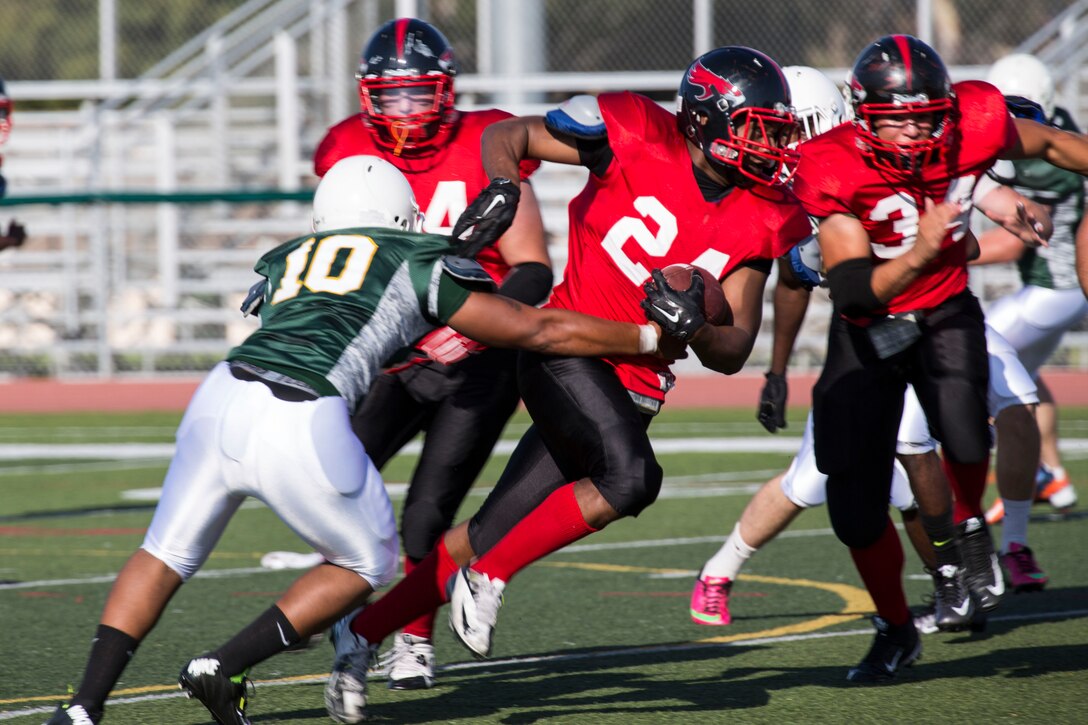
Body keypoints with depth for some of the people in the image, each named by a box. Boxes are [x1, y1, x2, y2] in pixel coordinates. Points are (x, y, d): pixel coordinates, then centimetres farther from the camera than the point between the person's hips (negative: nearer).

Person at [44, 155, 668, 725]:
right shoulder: (421, 264, 19)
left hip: (221, 398, 4)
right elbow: (542, 331, 25)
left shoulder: (286, 262, 29)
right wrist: (649, 339, 37)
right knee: (369, 562, 19)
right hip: (300, 426, -4)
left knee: (166, 555, 21)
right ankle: (224, 667, 9)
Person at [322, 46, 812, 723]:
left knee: (489, 540, 4)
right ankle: (487, 577, -13)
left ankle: (361, 633, 19)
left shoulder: (762, 221, 2)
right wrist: (502, 187, -21)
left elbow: (732, 353, 1)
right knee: (631, 477, -30)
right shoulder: (638, 135, -10)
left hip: (635, 390, 5)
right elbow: (509, 136, 1)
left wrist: (693, 325, -21)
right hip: (568, 347, -5)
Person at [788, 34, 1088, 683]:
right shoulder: (834, 169, -27)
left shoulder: (975, 124, -20)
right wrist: (919, 254, -48)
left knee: (964, 434, -31)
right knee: (856, 509, -1)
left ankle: (962, 533, 3)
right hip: (868, 331, -1)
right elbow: (853, 292, -33)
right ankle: (896, 630, 27)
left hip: (945, 313, 1)